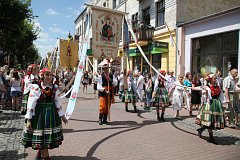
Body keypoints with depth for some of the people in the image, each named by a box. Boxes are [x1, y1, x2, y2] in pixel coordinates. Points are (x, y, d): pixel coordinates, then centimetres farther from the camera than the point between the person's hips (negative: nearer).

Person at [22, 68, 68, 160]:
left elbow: (57, 102, 8)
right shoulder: (36, 87, -12)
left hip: (52, 114, 5)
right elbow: (31, 104, -11)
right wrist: (28, 119, -13)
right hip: (39, 114, -5)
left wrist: (62, 115, 11)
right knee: (41, 137, 3)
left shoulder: (54, 88, 1)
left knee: (50, 136, 14)